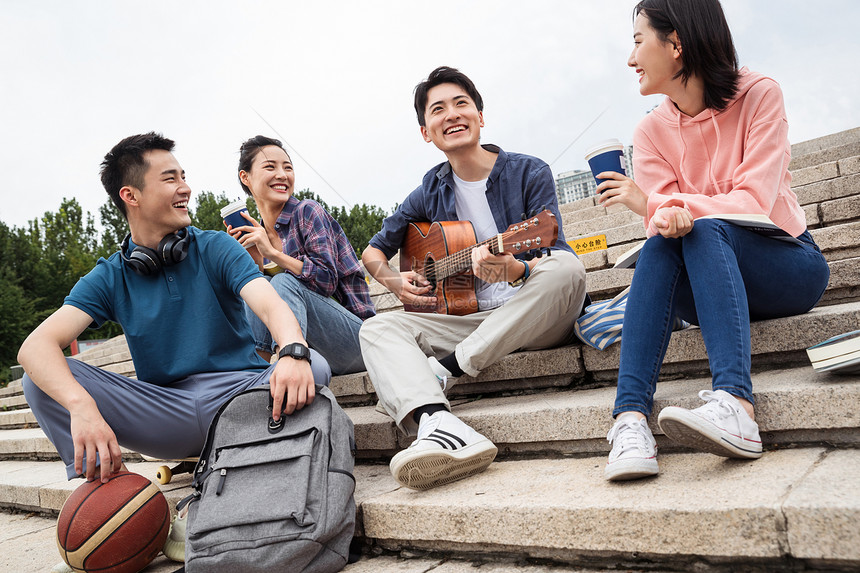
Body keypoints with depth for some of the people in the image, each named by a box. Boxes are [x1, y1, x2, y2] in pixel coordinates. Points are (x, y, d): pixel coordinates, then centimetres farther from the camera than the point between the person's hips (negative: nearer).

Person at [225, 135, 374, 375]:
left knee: (285, 283, -27)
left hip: (355, 336, -5)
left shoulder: (307, 212, -5)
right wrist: (256, 261, -5)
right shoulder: (261, 234, 13)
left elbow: (327, 281, -15)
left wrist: (273, 253, -18)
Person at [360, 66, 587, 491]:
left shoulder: (528, 173, -1)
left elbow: (558, 257, -12)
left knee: (567, 269, -33)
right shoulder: (429, 195, 10)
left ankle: (444, 370, -29)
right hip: (468, 320, 3)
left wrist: (515, 270, -34)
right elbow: (373, 251, 21)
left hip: (536, 318, -3)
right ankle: (438, 424, -49)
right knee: (378, 327, -17)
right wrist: (395, 281, -1)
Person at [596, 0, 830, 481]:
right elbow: (662, 224, -9)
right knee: (659, 246, -30)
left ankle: (735, 406, -49)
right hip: (715, 282, 3)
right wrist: (669, 218, -34)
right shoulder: (653, 131, 3)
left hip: (790, 265, -2)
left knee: (704, 231, -33)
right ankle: (631, 418, -45)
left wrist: (652, 202, -24)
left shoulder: (759, 95, -7)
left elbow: (755, 203, -19)